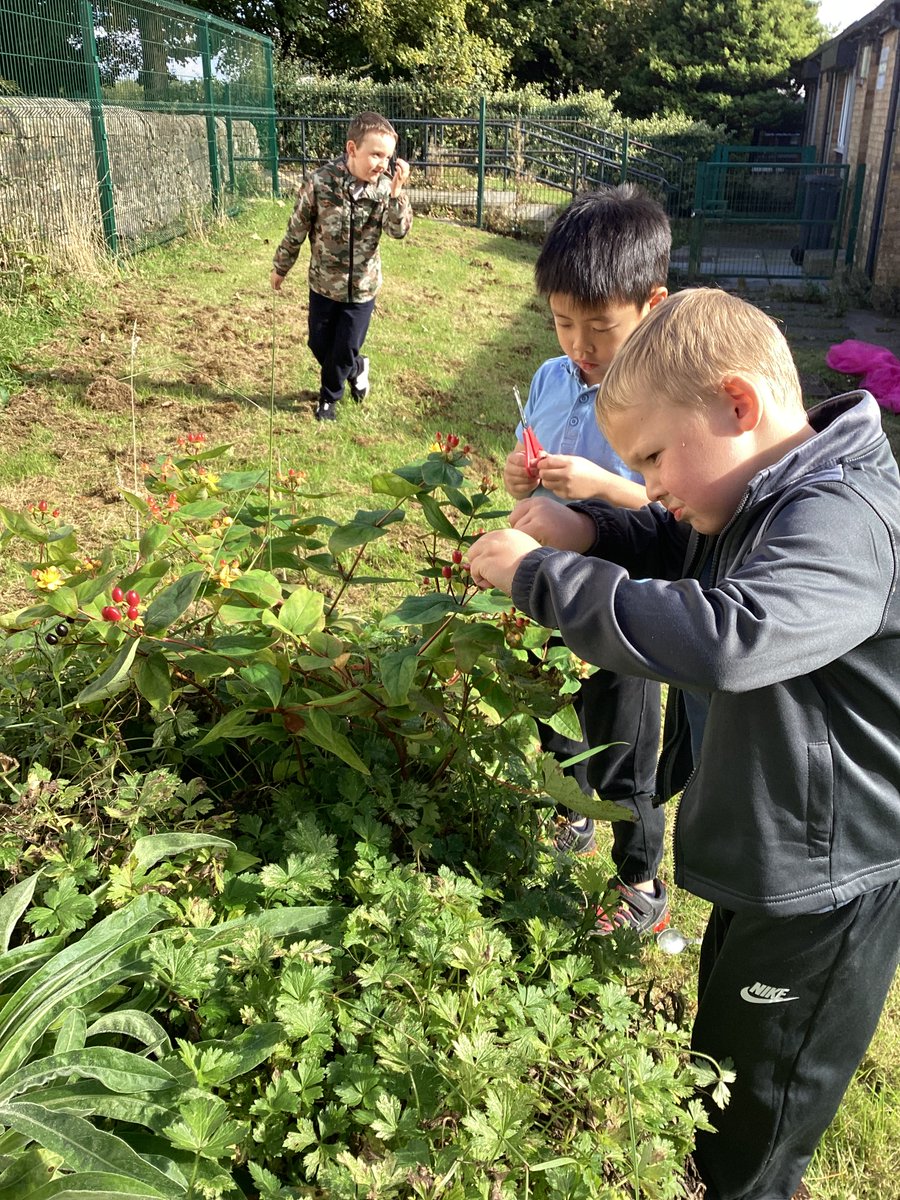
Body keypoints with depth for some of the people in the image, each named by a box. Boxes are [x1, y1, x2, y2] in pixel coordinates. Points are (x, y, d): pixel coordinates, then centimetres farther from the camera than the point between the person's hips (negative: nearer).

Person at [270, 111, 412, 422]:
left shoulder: (384, 186, -14)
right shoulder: (321, 182, -20)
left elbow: (400, 230, -24)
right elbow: (297, 228, -7)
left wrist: (396, 193, -38)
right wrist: (280, 267, 4)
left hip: (363, 285, 0)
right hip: (324, 282, 0)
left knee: (345, 350, 9)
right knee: (319, 345, 14)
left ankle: (328, 397, 36)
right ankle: (357, 368, 44)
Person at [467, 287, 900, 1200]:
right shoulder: (762, 499, 1)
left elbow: (726, 636, -46)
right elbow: (682, 548, 17)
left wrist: (542, 575, -35)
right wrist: (588, 530, -5)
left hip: (822, 893, -9)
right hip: (761, 863, 9)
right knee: (721, 1070, 32)